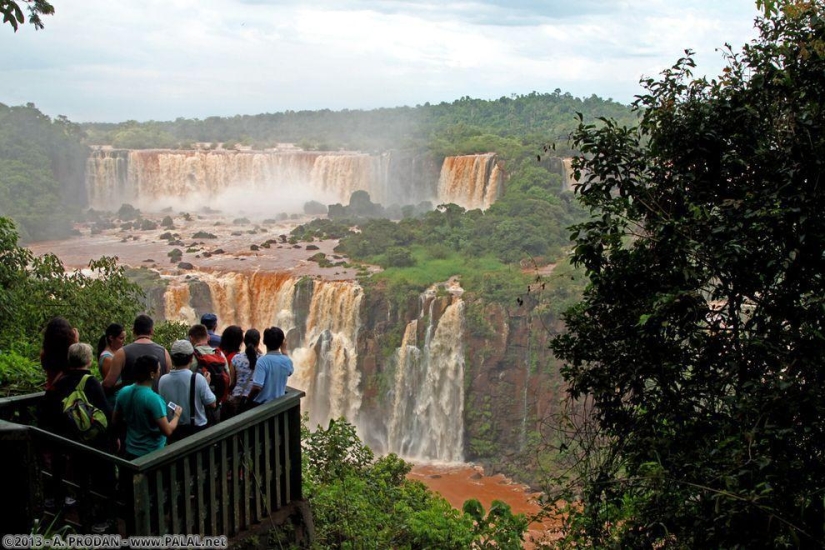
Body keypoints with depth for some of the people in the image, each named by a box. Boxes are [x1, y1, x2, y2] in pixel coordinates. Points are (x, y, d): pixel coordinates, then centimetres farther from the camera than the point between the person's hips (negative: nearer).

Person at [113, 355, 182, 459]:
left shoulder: (123, 392, -5)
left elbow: (115, 420, 8)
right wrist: (177, 415, -6)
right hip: (152, 454, -6)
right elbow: (168, 431, -24)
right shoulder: (153, 399, -25)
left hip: (130, 452, 6)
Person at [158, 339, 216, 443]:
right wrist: (207, 384, 3)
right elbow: (212, 403, -10)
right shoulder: (197, 378, -19)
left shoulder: (163, 380, -10)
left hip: (173, 432, 3)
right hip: (196, 430, -3)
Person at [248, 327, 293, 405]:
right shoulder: (286, 361, -3)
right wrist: (284, 349, 22)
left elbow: (257, 387, -26)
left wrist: (248, 400, -8)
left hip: (261, 404, -5)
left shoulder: (262, 361, -19)